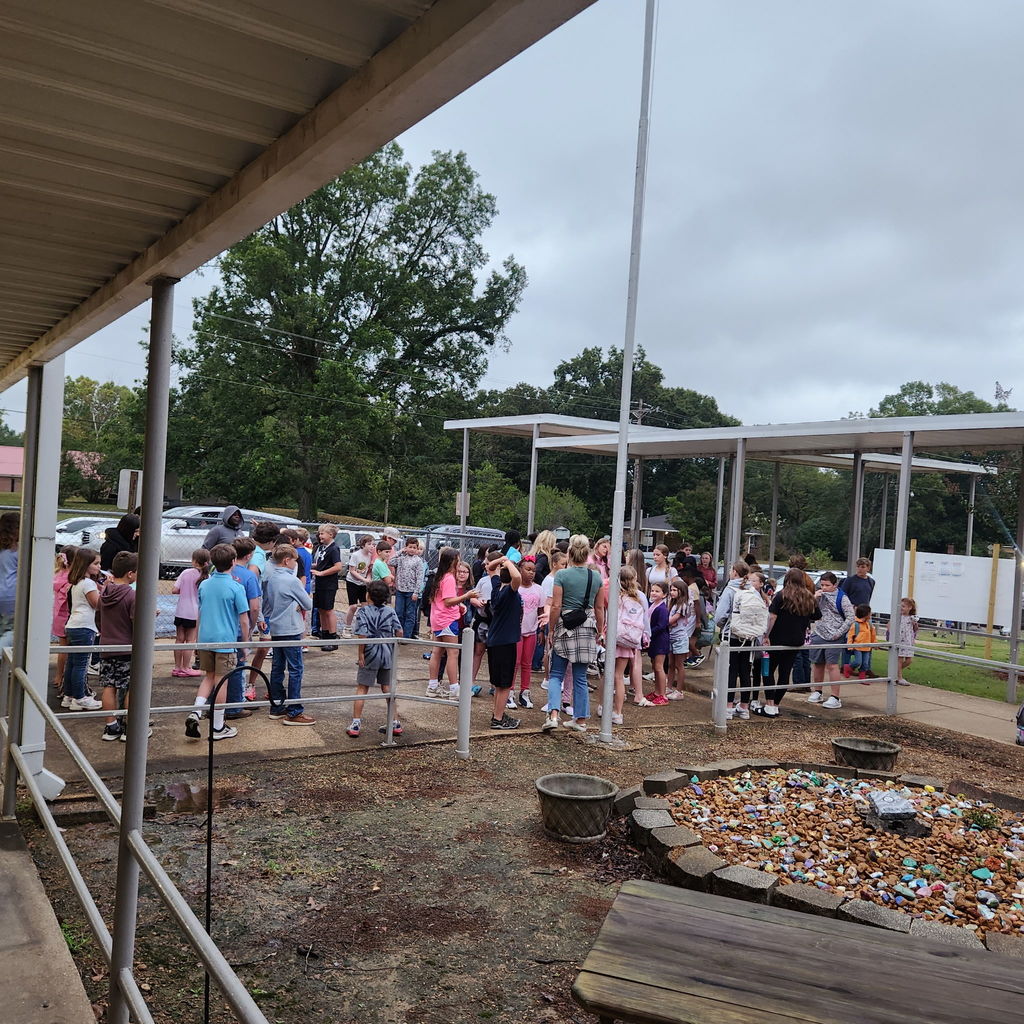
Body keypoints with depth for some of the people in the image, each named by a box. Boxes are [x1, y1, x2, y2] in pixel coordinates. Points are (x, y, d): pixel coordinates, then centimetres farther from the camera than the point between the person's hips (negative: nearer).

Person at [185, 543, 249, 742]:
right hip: (226, 640, -5)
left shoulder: (204, 585, 4)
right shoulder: (236, 588, -11)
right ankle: (218, 728, 11)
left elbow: (199, 614, 13)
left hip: (205, 639, 5)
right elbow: (243, 619, -9)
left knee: (208, 677, 19)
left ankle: (195, 713, 2)